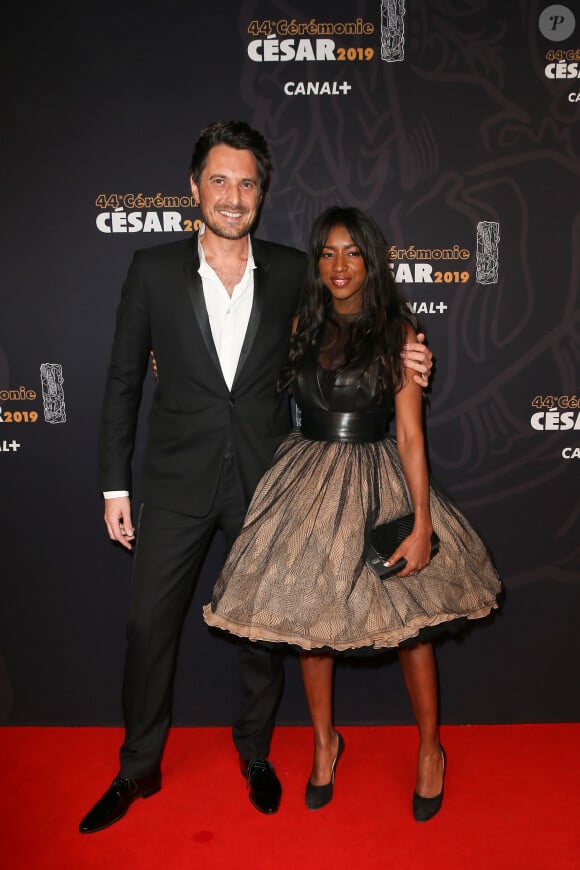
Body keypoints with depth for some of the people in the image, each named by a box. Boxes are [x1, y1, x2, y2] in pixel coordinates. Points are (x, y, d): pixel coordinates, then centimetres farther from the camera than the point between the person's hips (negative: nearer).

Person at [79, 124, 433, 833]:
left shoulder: (292, 272, 1)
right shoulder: (154, 270, -1)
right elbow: (123, 382, 2)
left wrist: (397, 360, -4)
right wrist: (114, 486, 0)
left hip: (265, 480, 1)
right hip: (178, 481, 0)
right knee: (149, 624, 7)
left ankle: (255, 754, 38)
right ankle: (138, 769, 31)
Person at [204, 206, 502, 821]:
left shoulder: (397, 332, -4)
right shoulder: (301, 326, 5)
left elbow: (410, 433, -8)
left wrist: (422, 523, -13)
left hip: (378, 482, -3)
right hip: (308, 480, 3)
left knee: (408, 619, 4)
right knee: (309, 617, 10)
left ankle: (430, 750, 30)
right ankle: (324, 742, 35)